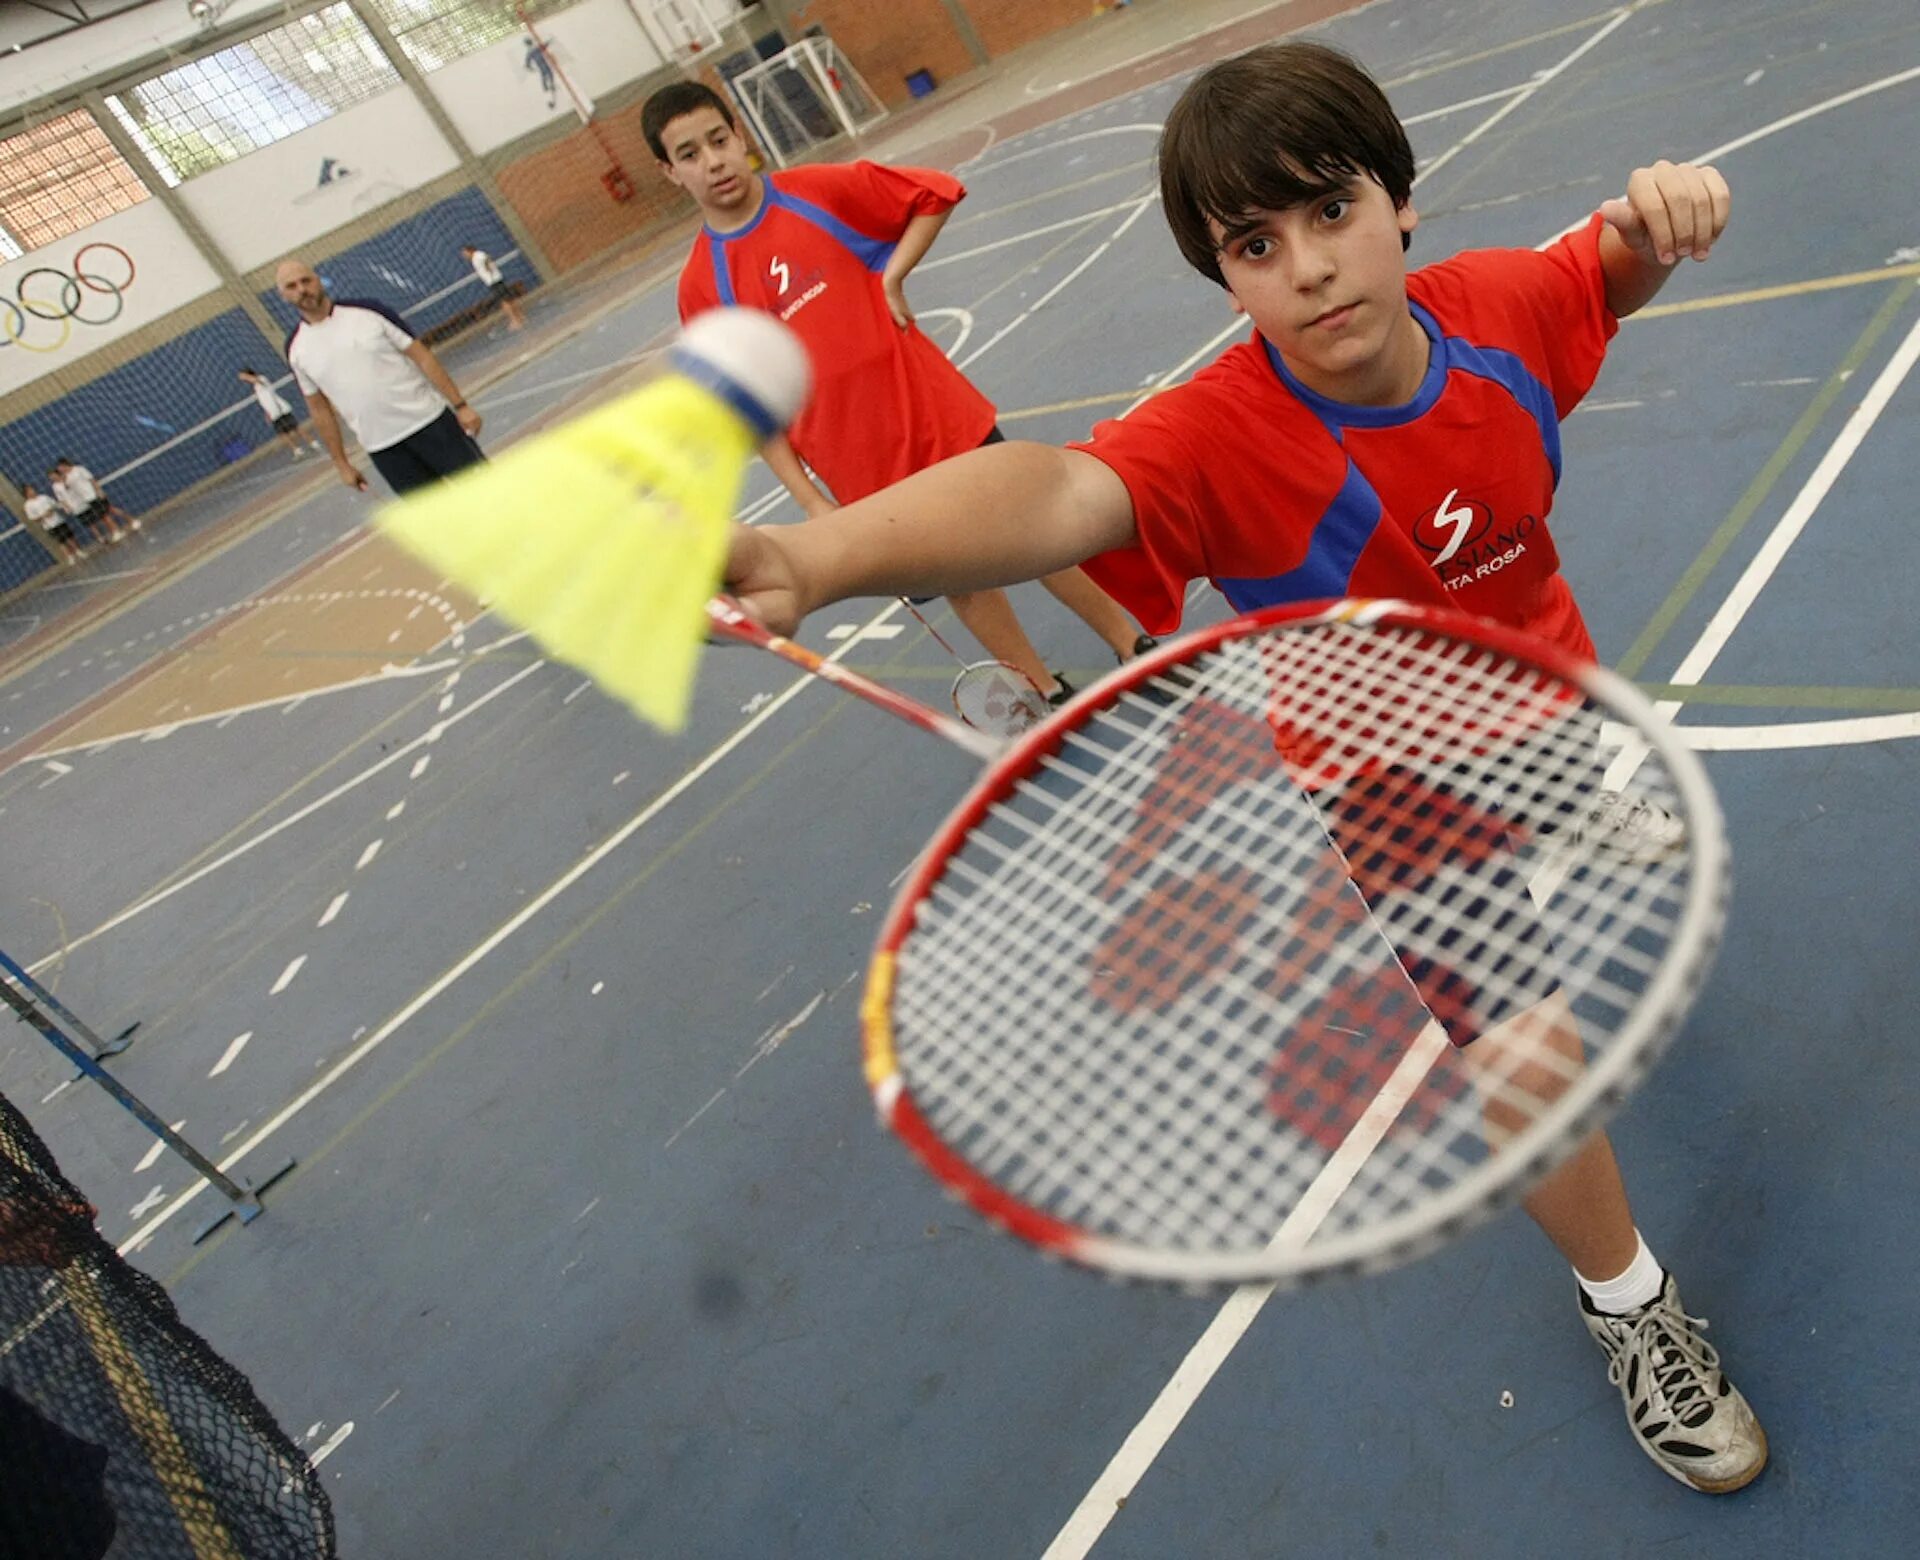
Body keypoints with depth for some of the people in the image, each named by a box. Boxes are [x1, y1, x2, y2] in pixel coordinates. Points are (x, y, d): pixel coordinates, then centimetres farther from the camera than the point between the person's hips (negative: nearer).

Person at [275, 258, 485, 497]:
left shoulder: (367, 311, -4)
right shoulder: (296, 350, 4)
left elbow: (422, 356, -4)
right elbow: (320, 410, 11)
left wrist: (460, 405, -10)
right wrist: (341, 463, 9)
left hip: (430, 422, -2)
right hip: (381, 449, 2)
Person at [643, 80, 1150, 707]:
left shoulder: (821, 189, -5)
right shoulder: (701, 285, -4)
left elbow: (938, 195, 5)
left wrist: (893, 278, -7)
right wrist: (810, 501, -6)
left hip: (941, 419, 0)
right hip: (863, 476, 1)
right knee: (960, 582, 13)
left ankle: (1134, 647, 29)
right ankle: (1049, 694, 33)